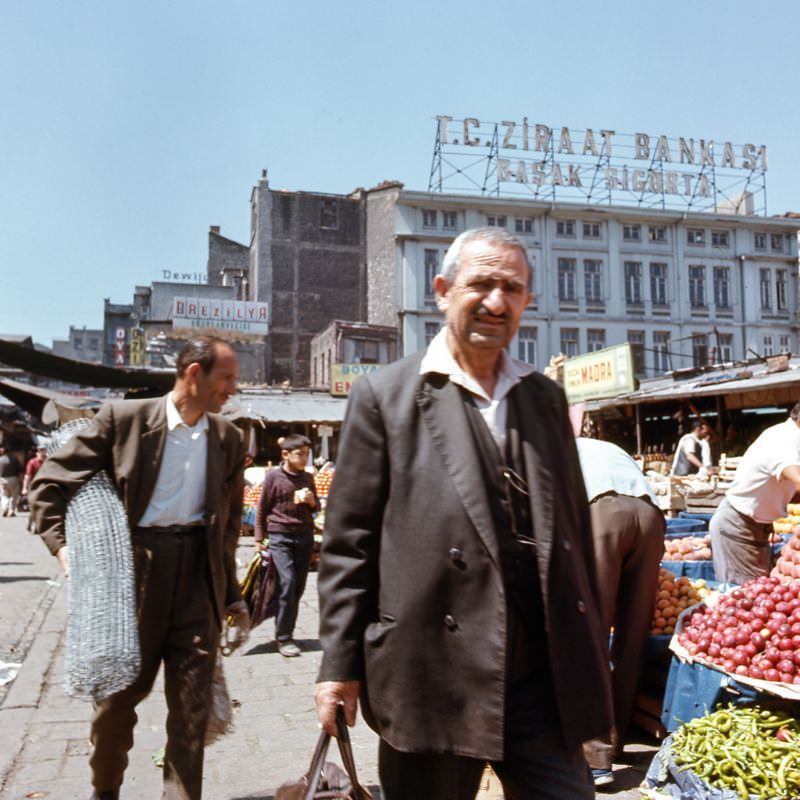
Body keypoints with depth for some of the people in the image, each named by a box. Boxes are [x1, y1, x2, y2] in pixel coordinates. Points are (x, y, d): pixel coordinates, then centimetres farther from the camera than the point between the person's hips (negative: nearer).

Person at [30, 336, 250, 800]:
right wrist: (62, 544, -13)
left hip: (199, 574, 2)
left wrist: (231, 594, 13)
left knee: (192, 702, 3)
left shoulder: (229, 438, 6)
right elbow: (51, 482, -1)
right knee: (120, 690, 15)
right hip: (135, 567, -2)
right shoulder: (124, 419, -5)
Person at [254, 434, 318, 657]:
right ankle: (283, 638, -4)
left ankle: (287, 633, 18)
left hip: (305, 536, 5)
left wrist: (311, 501, -1)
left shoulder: (308, 477, 11)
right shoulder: (274, 476, -2)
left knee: (298, 588, 5)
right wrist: (259, 539, 1)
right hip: (280, 537, -5)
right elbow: (261, 509, 3)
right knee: (287, 583, -13)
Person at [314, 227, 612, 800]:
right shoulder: (383, 396, -3)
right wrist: (341, 664, -5)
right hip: (432, 676, -3)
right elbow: (348, 543, -4)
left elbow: (576, 528, 14)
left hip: (546, 679, 4)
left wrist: (591, 651, 16)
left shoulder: (546, 398, 11)